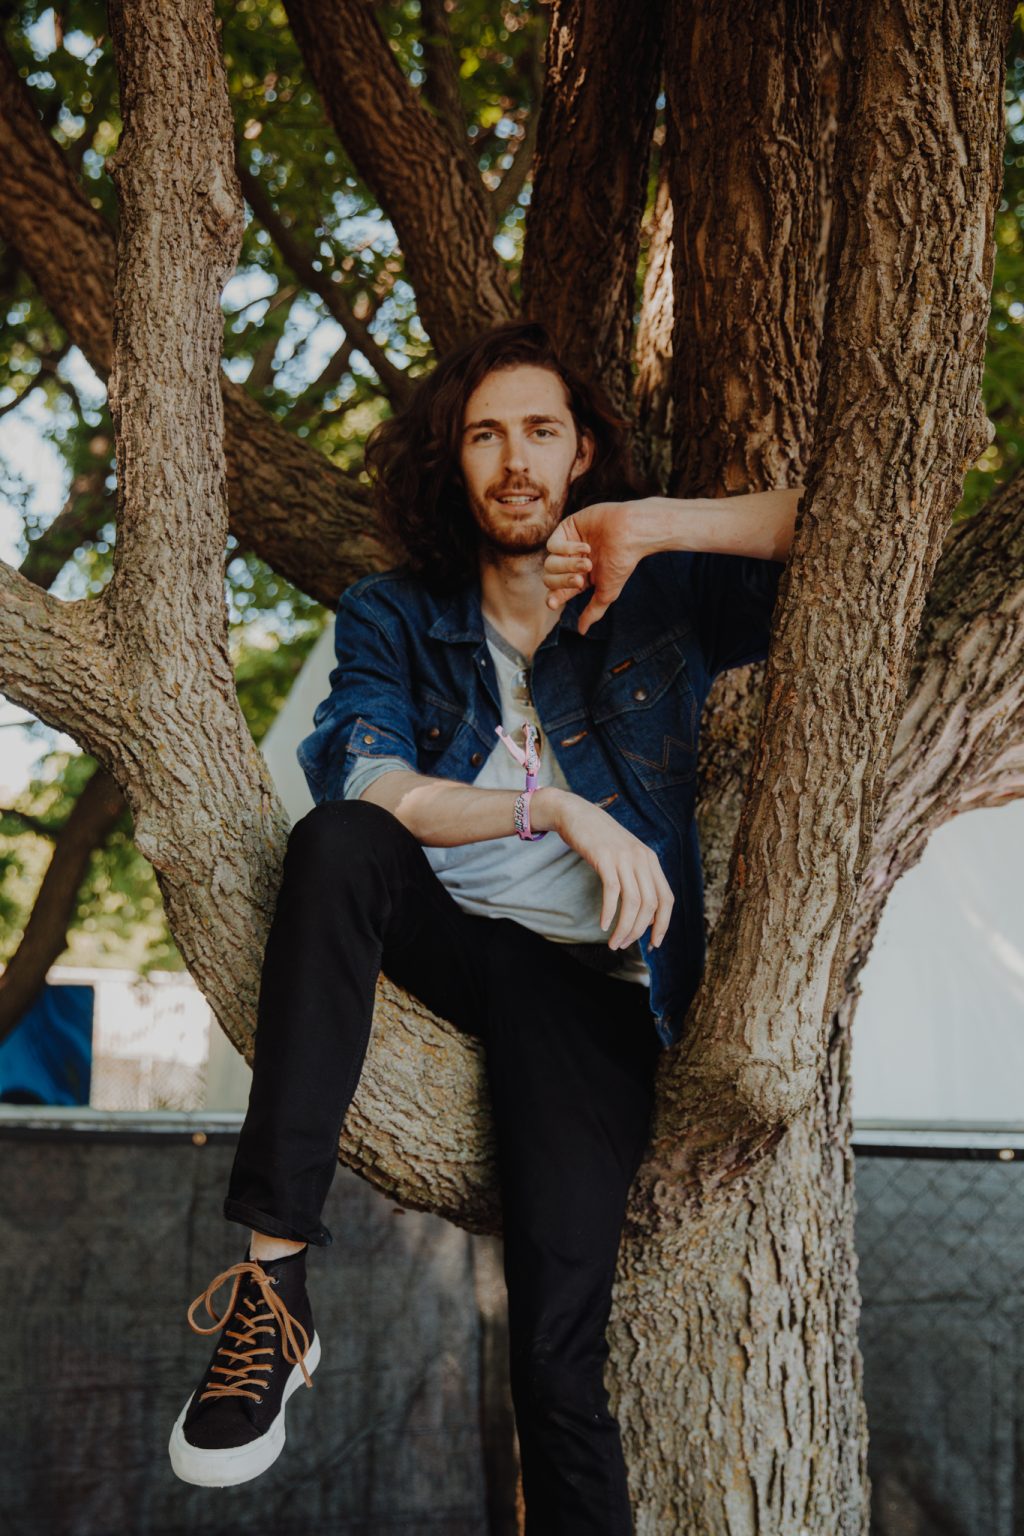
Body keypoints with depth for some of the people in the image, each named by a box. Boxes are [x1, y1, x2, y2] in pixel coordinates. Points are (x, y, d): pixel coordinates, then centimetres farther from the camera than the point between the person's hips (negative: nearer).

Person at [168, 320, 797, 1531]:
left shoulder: (663, 594, 11)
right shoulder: (394, 617, 12)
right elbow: (356, 781, -8)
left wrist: (662, 523, -7)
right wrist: (559, 809, -18)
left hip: (585, 975, -1)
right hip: (437, 932, 1)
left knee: (559, 1349, -20)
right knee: (337, 841, -34)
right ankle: (274, 1276, -35)